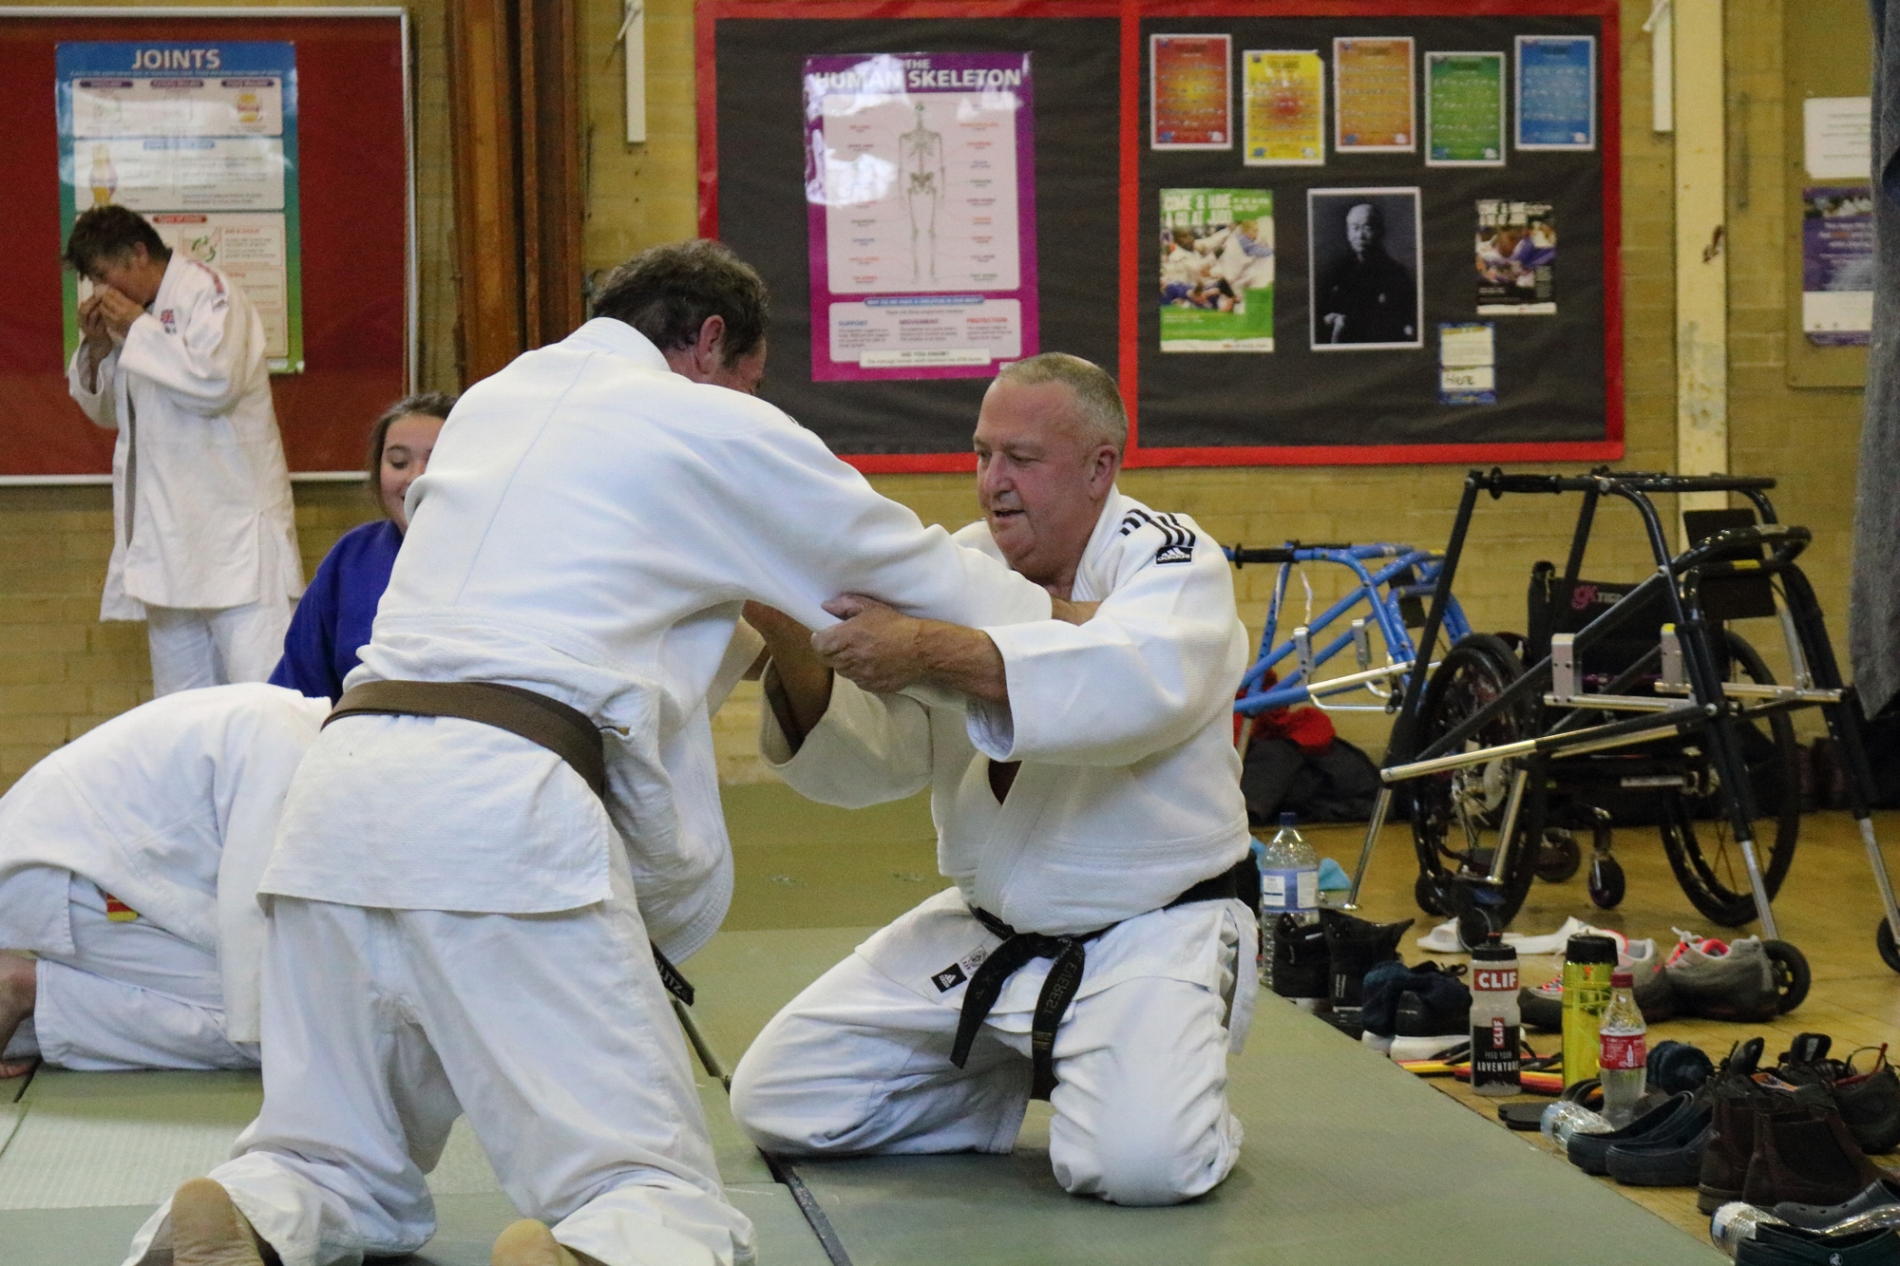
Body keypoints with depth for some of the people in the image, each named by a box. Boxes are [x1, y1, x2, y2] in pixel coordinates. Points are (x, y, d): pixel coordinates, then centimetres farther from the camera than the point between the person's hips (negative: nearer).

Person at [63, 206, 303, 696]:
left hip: (233, 523, -8)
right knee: (180, 701, 9)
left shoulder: (207, 291, -6)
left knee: (260, 685, -13)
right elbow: (108, 412, 25)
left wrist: (137, 329, -13)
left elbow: (214, 383, -22)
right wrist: (96, 348, 7)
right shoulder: (138, 313, 16)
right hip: (168, 529, 8)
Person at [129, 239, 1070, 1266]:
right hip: (503, 811, -6)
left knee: (339, 1172, 20)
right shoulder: (716, 428, 10)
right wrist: (1064, 623, 38)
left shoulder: (490, 402, 26)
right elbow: (917, 573, 21)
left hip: (343, 779, 6)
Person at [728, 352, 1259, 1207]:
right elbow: (866, 764, -6)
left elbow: (1138, 685, -37)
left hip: (1150, 931, -5)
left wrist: (929, 650, -45)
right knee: (776, 1103, 2)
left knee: (1137, 1161, -30)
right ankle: (1018, 1076, 21)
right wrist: (796, 650, -27)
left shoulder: (1167, 560, -11)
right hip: (985, 928, 6)